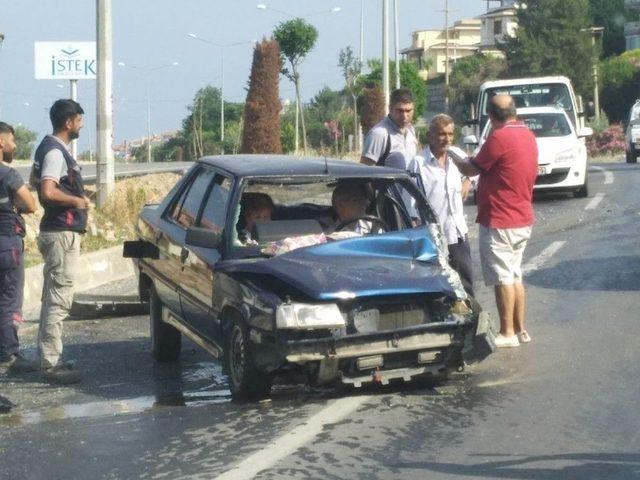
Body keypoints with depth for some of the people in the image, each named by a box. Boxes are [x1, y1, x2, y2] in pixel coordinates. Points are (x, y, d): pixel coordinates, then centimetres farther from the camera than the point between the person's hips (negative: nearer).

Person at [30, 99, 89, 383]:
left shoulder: (49, 147, 15)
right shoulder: (55, 152, -17)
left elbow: (35, 179, 30)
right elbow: (48, 191, -29)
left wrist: (74, 197, 22)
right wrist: (77, 201, -14)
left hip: (56, 232, 11)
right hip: (62, 234, -11)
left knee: (53, 299, 14)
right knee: (58, 299, -10)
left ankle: (49, 359, 20)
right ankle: (51, 365, -10)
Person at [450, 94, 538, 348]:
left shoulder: (500, 137, -19)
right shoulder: (527, 135, 9)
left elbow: (473, 168, -10)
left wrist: (454, 159, 9)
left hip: (499, 220, -9)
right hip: (523, 219, 9)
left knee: (502, 278, -3)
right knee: (515, 275, 16)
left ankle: (507, 333, -1)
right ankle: (520, 329, 20)